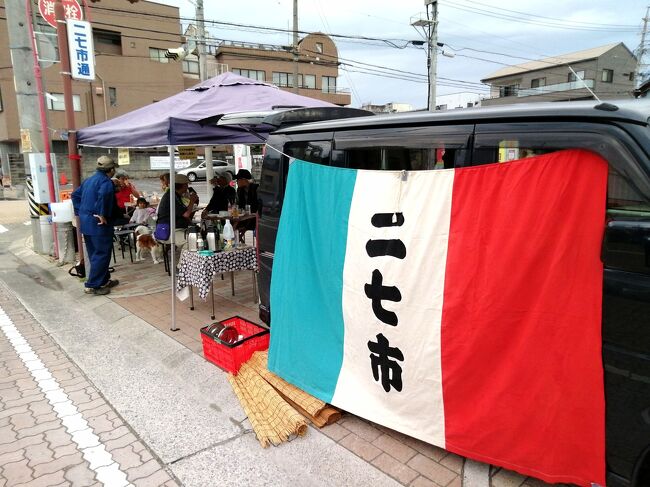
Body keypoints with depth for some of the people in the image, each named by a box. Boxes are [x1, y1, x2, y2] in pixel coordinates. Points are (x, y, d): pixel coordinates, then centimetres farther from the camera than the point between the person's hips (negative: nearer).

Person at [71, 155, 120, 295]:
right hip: (98, 224, -10)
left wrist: (80, 212, 18)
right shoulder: (106, 181, -14)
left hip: (85, 222, 10)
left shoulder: (89, 180, 17)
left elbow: (75, 195, 23)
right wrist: (102, 214, -26)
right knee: (101, 254, -3)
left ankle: (104, 280, 28)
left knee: (94, 254, 16)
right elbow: (103, 195, -35)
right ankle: (92, 286, -1)